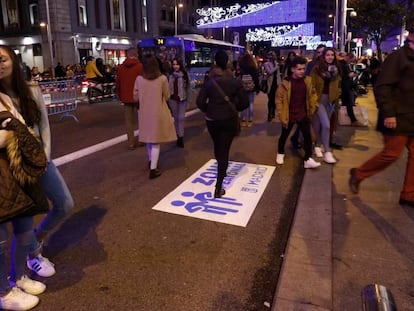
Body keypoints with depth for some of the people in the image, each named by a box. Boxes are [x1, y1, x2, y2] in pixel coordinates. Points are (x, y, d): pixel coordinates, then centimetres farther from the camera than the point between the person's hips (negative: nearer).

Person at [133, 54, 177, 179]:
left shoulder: (139, 79, -6)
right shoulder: (162, 78, -12)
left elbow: (135, 97, 3)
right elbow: (167, 97, -2)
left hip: (144, 113, 3)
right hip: (159, 113, -3)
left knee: (149, 138, 20)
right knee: (155, 141, 3)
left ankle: (151, 162, 38)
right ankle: (153, 169, 1)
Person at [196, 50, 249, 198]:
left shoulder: (209, 82, -8)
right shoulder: (235, 82, -8)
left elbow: (200, 102, -9)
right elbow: (245, 102, -6)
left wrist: (208, 111, 10)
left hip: (212, 120, 1)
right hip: (229, 120, -1)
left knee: (217, 147, 24)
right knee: (224, 151, 3)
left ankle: (221, 170, 50)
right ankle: (218, 188, 0)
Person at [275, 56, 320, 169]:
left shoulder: (307, 80, -4)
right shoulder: (286, 83, -15)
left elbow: (312, 94, 10)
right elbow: (279, 99, -10)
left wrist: (312, 108, 7)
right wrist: (281, 115, -11)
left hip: (303, 114, 3)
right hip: (289, 115, -3)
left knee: (307, 136, -1)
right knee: (284, 136, 15)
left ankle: (307, 159, 6)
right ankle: (280, 153, 39)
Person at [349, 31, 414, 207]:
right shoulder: (397, 57, -11)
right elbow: (381, 87, -18)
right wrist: (388, 113, -22)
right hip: (397, 117, -8)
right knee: (392, 153, -3)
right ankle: (358, 174, 17)